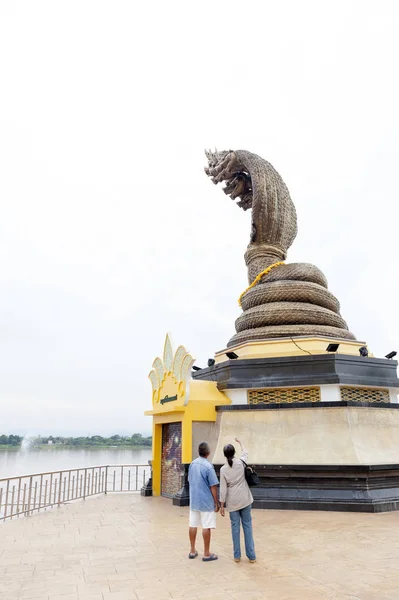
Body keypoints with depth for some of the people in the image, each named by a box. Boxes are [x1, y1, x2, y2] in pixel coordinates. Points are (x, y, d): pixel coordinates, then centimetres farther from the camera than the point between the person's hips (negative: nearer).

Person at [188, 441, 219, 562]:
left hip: (194, 501, 6)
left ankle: (192, 551, 24)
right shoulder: (208, 466, -19)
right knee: (206, 527, 4)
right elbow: (213, 487, -15)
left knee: (193, 525, 12)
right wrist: (217, 503, -6)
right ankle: (206, 554, 13)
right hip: (206, 502, -6)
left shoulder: (192, 464, 1)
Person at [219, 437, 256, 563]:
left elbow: (223, 489, -8)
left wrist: (222, 506, 0)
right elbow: (245, 453, 16)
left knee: (235, 526, 10)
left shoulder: (223, 469, -9)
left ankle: (237, 555, 15)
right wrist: (240, 442, 32)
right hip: (244, 499, 1)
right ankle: (251, 555, 14)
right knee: (247, 526, 9)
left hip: (232, 502, -1)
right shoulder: (241, 463, -7)